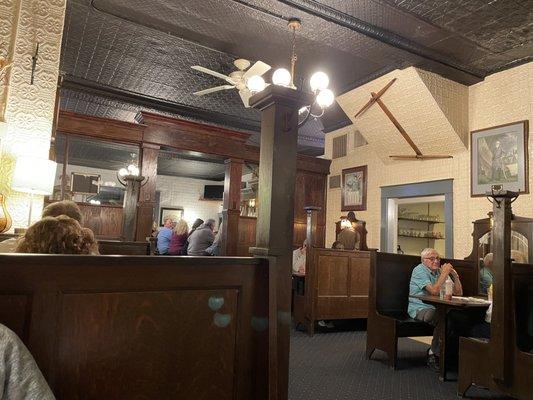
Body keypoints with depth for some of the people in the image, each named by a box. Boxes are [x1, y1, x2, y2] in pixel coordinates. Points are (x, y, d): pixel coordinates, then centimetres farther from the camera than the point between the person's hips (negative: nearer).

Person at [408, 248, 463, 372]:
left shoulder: (440, 271, 14)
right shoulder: (419, 270, -8)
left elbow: (458, 293, 14)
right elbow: (434, 291, -22)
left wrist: (454, 275, 0)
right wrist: (444, 273, -14)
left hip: (436, 308, 7)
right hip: (420, 309, -6)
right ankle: (433, 354, -13)